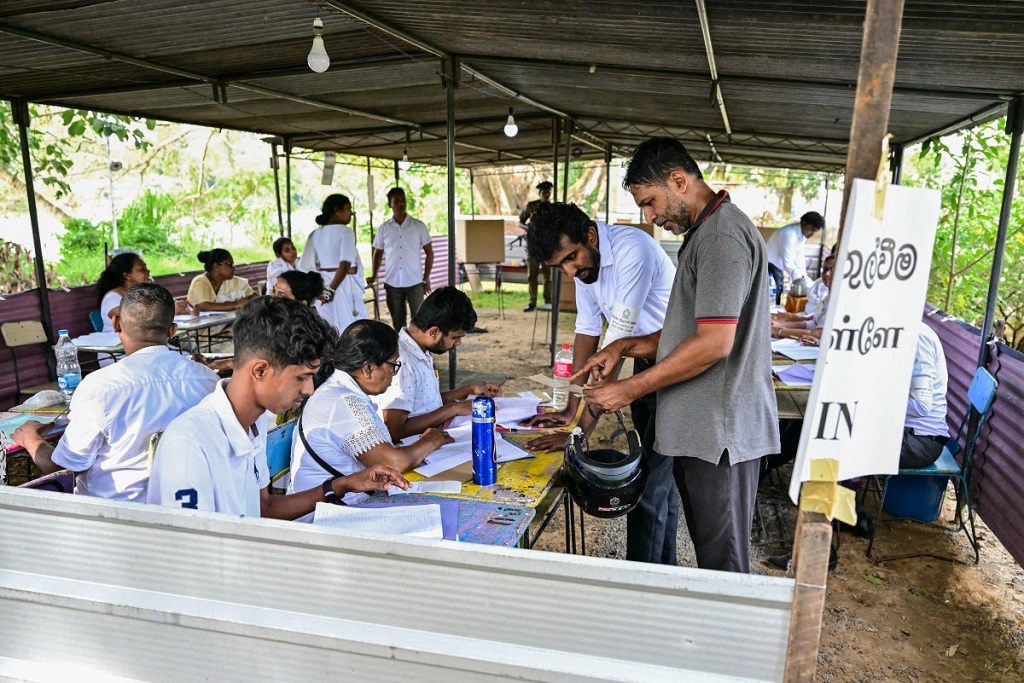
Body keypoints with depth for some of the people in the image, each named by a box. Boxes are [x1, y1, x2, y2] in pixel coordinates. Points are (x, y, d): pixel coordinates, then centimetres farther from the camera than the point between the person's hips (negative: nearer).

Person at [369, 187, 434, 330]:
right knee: (397, 322, 8)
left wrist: (426, 278, 0)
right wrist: (374, 276, 1)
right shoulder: (384, 228, 5)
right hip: (392, 284, 2)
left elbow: (429, 252, 5)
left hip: (415, 283, -2)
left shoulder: (419, 226, 0)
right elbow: (378, 253, 15)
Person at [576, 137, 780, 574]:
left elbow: (714, 342, -23)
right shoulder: (703, 233, 17)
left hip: (721, 432, -10)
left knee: (722, 565, 3)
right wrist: (627, 347, 8)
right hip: (699, 428, 10)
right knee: (708, 557, 19)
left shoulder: (722, 235, -16)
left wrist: (631, 390, -17)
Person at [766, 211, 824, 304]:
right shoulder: (789, 234, -29)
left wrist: (804, 278, -4)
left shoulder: (802, 234, -1)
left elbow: (799, 257, 3)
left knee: (778, 291, 14)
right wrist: (801, 279, -28)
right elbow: (788, 263, -30)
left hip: (778, 265, 10)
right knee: (773, 294, -14)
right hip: (770, 264, -10)